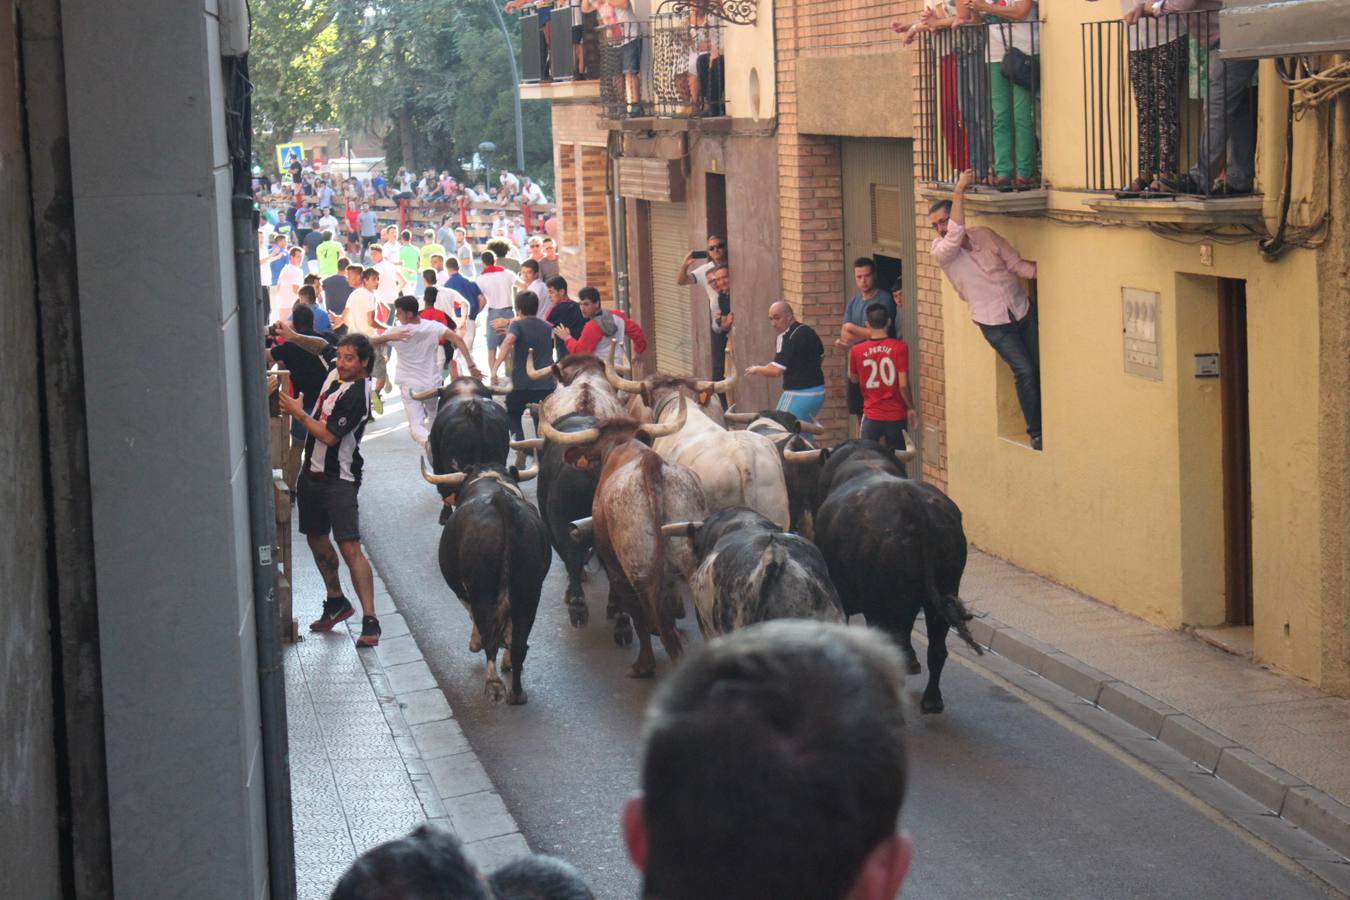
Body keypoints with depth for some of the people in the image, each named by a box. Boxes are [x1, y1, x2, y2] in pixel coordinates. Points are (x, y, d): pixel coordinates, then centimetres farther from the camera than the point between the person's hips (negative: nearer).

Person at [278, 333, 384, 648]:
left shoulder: (357, 394, -19)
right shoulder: (335, 375, 6)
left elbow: (329, 435, -22)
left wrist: (298, 413, -12)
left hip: (338, 478, -9)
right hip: (312, 470, 9)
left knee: (350, 548, -14)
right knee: (316, 539, 18)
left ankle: (370, 620, -15)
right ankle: (336, 602, 34)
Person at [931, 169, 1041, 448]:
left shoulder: (986, 236, 1)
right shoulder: (941, 252, -10)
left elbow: (1017, 265, 4)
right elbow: (955, 235, -31)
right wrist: (959, 190, -33)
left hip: (1023, 310, 4)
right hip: (994, 323, -4)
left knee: (1041, 366, 2)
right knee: (1024, 370, -14)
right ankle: (1036, 433, -1)